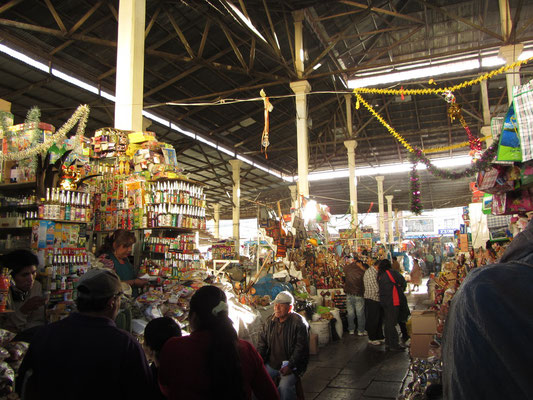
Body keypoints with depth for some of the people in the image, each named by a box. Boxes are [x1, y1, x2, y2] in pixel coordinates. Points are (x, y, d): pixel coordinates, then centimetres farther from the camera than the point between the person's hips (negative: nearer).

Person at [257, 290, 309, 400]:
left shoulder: (299, 322, -10)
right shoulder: (270, 321, 7)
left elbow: (301, 347, -13)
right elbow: (262, 342, 13)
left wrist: (290, 366, -19)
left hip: (291, 366, -5)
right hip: (271, 364, 5)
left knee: (284, 387, -28)